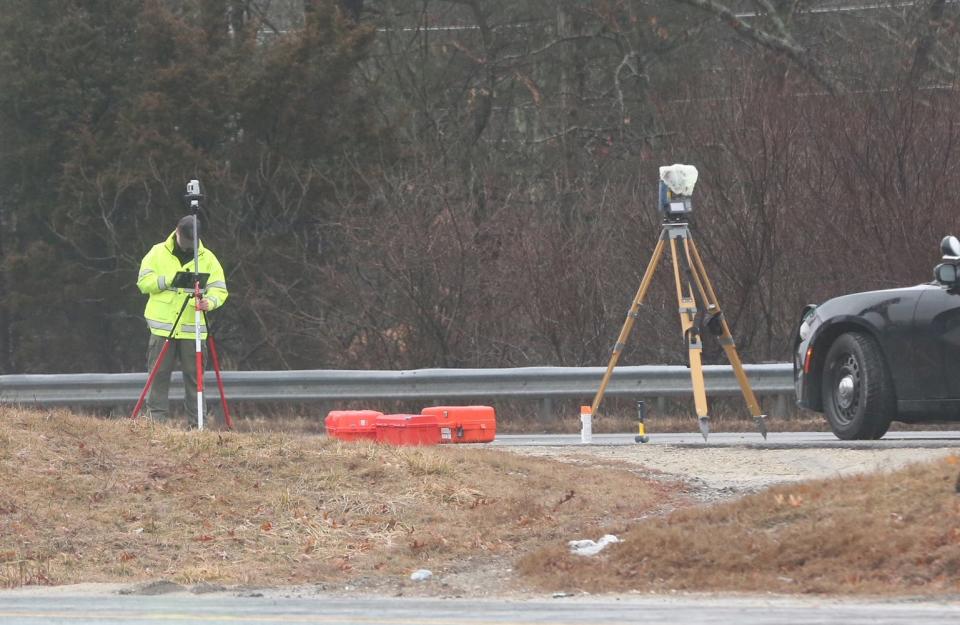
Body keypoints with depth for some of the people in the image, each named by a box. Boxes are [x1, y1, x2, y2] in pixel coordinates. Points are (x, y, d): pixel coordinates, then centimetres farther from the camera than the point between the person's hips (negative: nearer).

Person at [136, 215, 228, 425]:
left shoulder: (207, 258, 6)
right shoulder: (158, 253, 5)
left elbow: (219, 290, 2)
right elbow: (144, 282, -1)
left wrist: (209, 302, -20)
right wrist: (170, 280, -14)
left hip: (193, 329, 0)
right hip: (162, 325, 0)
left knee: (194, 376, 0)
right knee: (159, 375, -1)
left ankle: (196, 422, 3)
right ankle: (156, 420, 3)